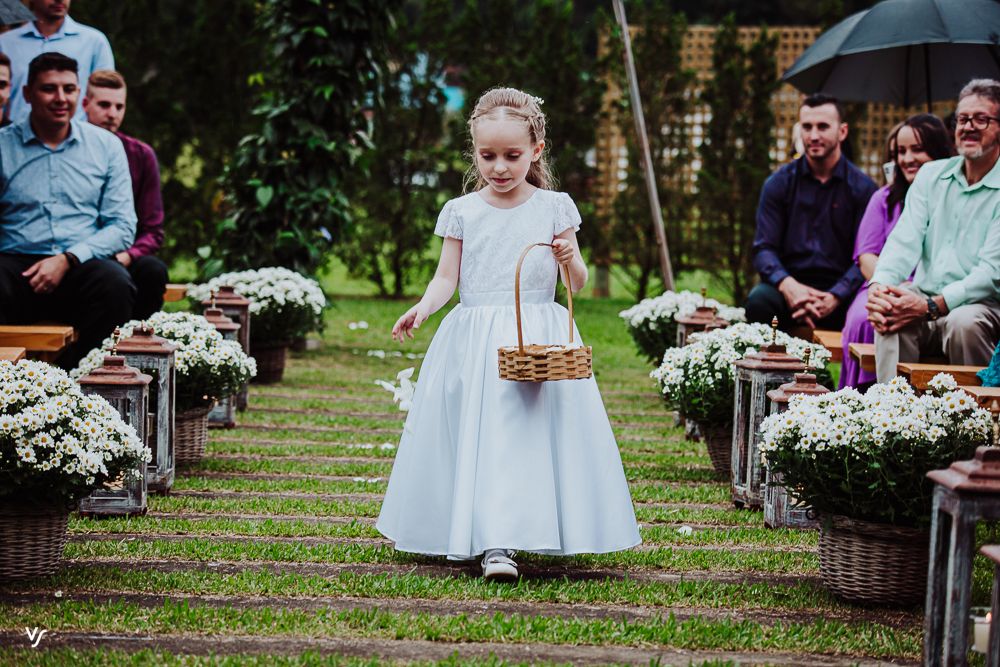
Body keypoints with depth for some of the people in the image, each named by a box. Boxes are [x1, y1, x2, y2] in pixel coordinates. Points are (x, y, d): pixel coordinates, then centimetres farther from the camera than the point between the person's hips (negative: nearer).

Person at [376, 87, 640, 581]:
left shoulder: (555, 207, 4)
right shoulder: (461, 212, 5)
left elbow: (578, 283, 8)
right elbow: (446, 278, 5)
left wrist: (569, 259, -14)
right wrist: (423, 308, -15)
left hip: (539, 341, -1)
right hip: (474, 340, 1)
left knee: (530, 433, -10)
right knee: (477, 434, -4)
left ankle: (497, 539, -10)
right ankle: (492, 544, 3)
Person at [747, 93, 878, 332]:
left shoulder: (863, 188, 6)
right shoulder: (778, 183, 10)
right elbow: (764, 248, 3)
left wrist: (834, 298, -20)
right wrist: (787, 285, -19)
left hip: (840, 288, -1)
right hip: (790, 283, 1)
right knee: (759, 300, -33)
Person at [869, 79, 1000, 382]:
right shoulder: (931, 175, 15)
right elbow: (904, 241, 4)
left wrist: (932, 306, -26)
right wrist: (879, 285, -19)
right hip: (924, 297, 4)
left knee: (963, 322, -37)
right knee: (890, 314, -29)